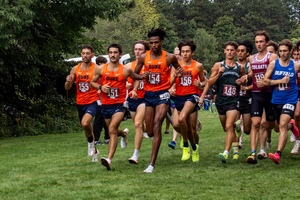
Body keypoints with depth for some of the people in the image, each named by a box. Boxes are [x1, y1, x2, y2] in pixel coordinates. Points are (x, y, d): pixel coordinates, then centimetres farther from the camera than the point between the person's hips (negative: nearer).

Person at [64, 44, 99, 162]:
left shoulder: (96, 69, -9)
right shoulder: (75, 69, 4)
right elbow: (67, 88, 7)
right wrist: (68, 81, -14)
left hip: (92, 102, -5)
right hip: (80, 103, 5)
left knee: (85, 123, -28)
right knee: (86, 126, 18)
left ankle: (91, 141, 2)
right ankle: (94, 151, 38)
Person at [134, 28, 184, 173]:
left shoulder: (169, 57, -4)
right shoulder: (143, 57, 1)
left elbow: (178, 69, 13)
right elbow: (134, 74, 11)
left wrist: (180, 71, -10)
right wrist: (141, 76, -10)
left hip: (162, 94, -4)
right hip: (148, 94, 4)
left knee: (157, 125, -19)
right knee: (150, 132, 8)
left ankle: (152, 164, -19)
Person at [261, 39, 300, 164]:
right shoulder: (273, 64, -1)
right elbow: (265, 81, -4)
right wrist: (281, 81, -12)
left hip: (290, 100, -3)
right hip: (276, 100, 3)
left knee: (283, 125, -21)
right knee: (281, 126, 19)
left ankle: (278, 154, -26)